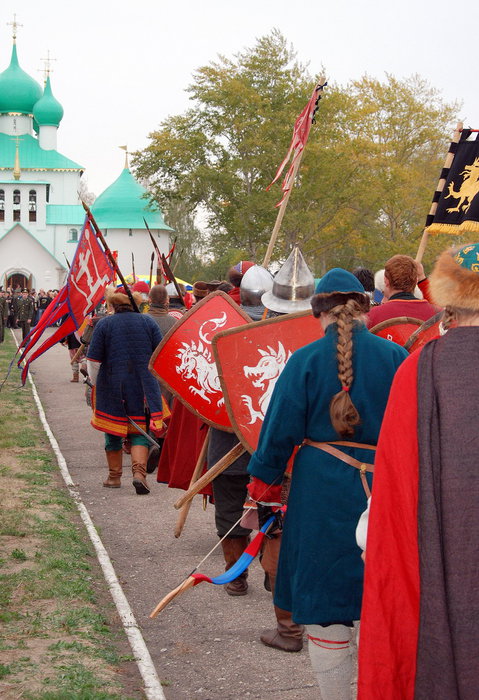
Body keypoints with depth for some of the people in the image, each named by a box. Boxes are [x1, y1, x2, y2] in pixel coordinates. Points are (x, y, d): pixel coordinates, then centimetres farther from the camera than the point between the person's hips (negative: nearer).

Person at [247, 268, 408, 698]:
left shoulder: (305, 360, -6)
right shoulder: (396, 357, -2)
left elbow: (280, 430, -3)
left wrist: (264, 490, 8)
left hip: (321, 493, -1)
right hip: (384, 492, 2)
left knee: (325, 603, 9)